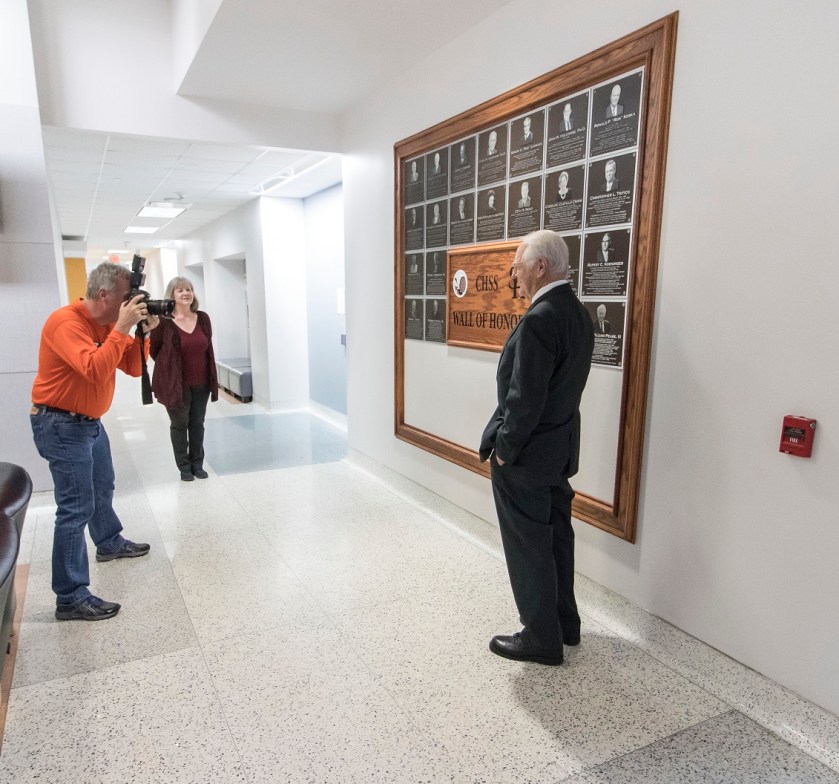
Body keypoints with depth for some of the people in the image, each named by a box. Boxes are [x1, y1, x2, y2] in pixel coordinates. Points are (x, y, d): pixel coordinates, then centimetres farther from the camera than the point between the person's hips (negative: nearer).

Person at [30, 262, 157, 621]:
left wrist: (142, 333, -9)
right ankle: (70, 598, -3)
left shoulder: (108, 323, 3)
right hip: (62, 425, -9)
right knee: (77, 507, -10)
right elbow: (96, 370, -36)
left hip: (90, 421, 9)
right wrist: (121, 329, -31)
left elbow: (133, 368, 4)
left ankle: (109, 543, 49)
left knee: (103, 487, 25)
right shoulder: (66, 322, -23)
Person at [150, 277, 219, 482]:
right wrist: (168, 367, 6)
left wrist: (212, 378, 9)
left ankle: (197, 464, 27)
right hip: (176, 383, -4)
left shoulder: (203, 318, 1)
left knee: (197, 424, 14)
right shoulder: (164, 322, -13)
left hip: (201, 383, 4)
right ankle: (184, 466, 23)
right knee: (179, 425, 10)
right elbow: (153, 349, -1)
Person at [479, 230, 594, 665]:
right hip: (559, 449, 9)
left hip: (525, 455, -9)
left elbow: (525, 398, -24)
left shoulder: (539, 320, -23)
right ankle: (564, 624, 36)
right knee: (556, 538, 20)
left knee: (528, 547, 6)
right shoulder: (578, 314, 6)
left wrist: (504, 450, -12)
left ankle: (542, 638, 22)